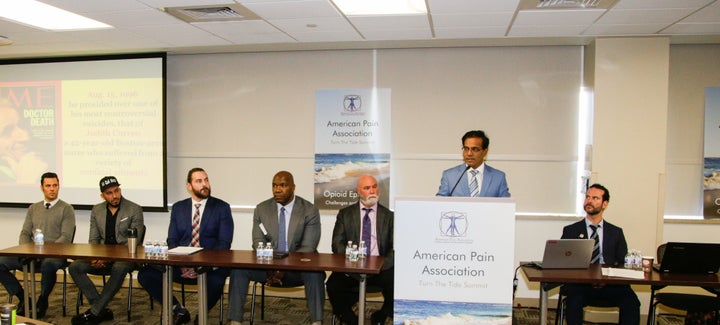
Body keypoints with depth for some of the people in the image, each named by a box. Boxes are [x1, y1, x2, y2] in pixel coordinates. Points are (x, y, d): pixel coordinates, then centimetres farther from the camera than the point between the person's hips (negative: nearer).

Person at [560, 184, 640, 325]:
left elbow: (622, 262, 11)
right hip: (580, 282, -1)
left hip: (610, 283, 2)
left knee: (631, 302, -27)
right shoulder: (571, 231, 12)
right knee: (574, 301, -33)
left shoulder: (616, 232, 17)